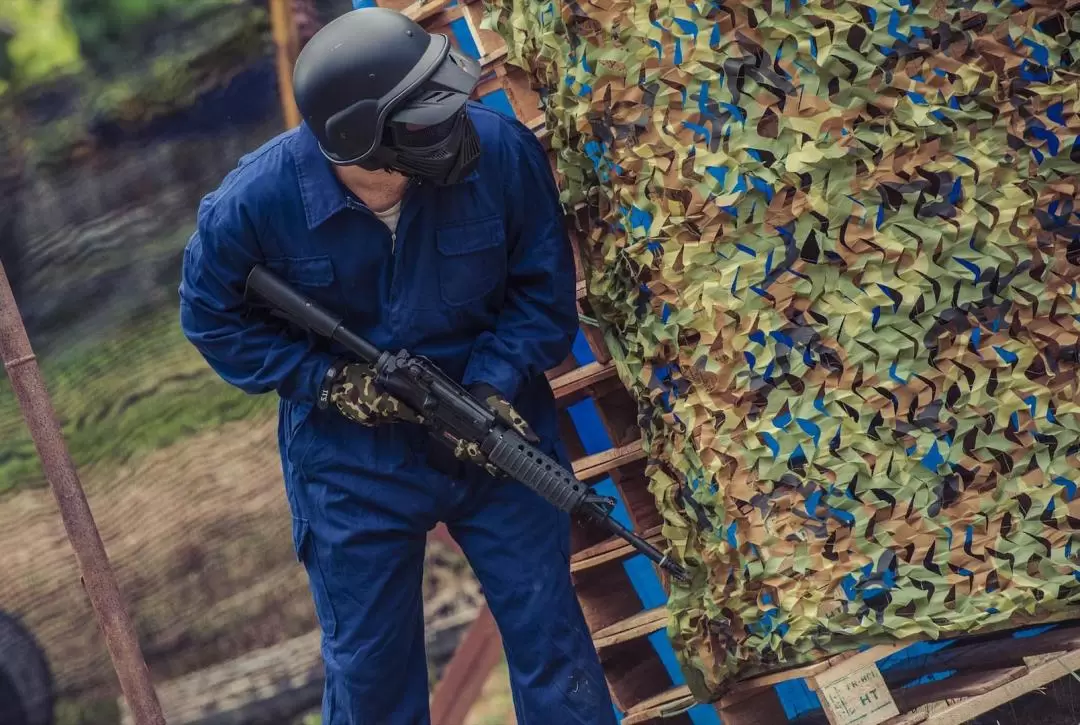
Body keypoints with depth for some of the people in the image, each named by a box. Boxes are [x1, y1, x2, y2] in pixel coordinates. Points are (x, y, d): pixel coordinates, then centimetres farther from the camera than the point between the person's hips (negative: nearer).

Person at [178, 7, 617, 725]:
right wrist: (327, 378, -16)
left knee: (549, 629, 9)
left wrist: (497, 384, -21)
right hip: (350, 457, 0)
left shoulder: (504, 153, -22)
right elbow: (210, 316, -6)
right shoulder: (255, 201, -23)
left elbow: (544, 288, -8)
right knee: (368, 663, 14)